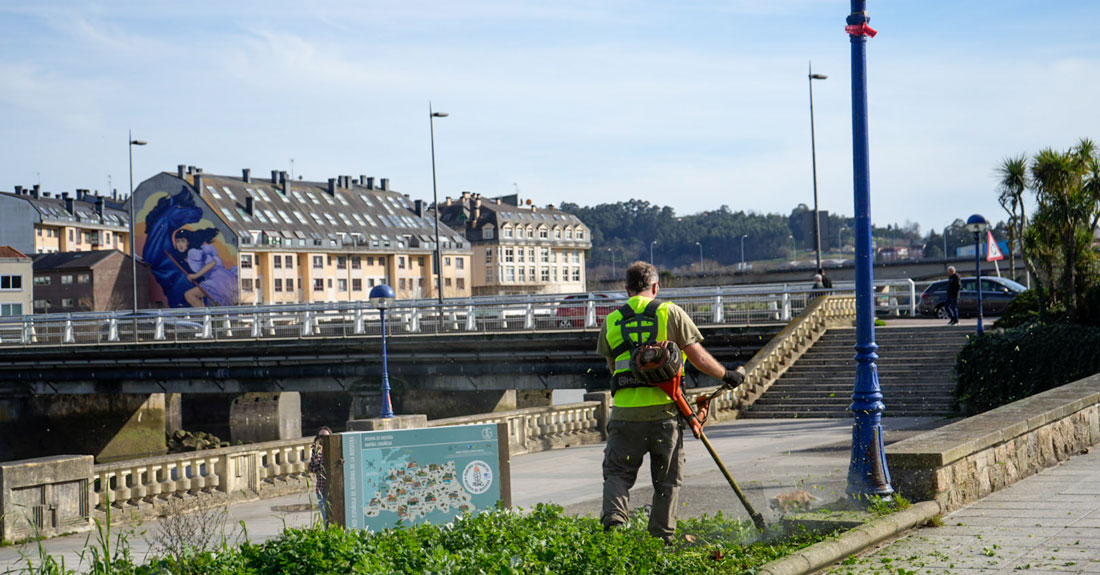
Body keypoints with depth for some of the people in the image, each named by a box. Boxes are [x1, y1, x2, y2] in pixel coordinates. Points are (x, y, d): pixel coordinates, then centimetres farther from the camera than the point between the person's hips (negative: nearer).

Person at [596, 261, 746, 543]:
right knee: (667, 480, 10)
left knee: (617, 472, 10)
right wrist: (727, 375, 15)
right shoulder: (671, 313, 2)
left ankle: (613, 520, -14)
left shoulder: (611, 321, 10)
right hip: (664, 410, -1)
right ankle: (661, 539, 8)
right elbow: (698, 356, 0)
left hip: (625, 411, 1)